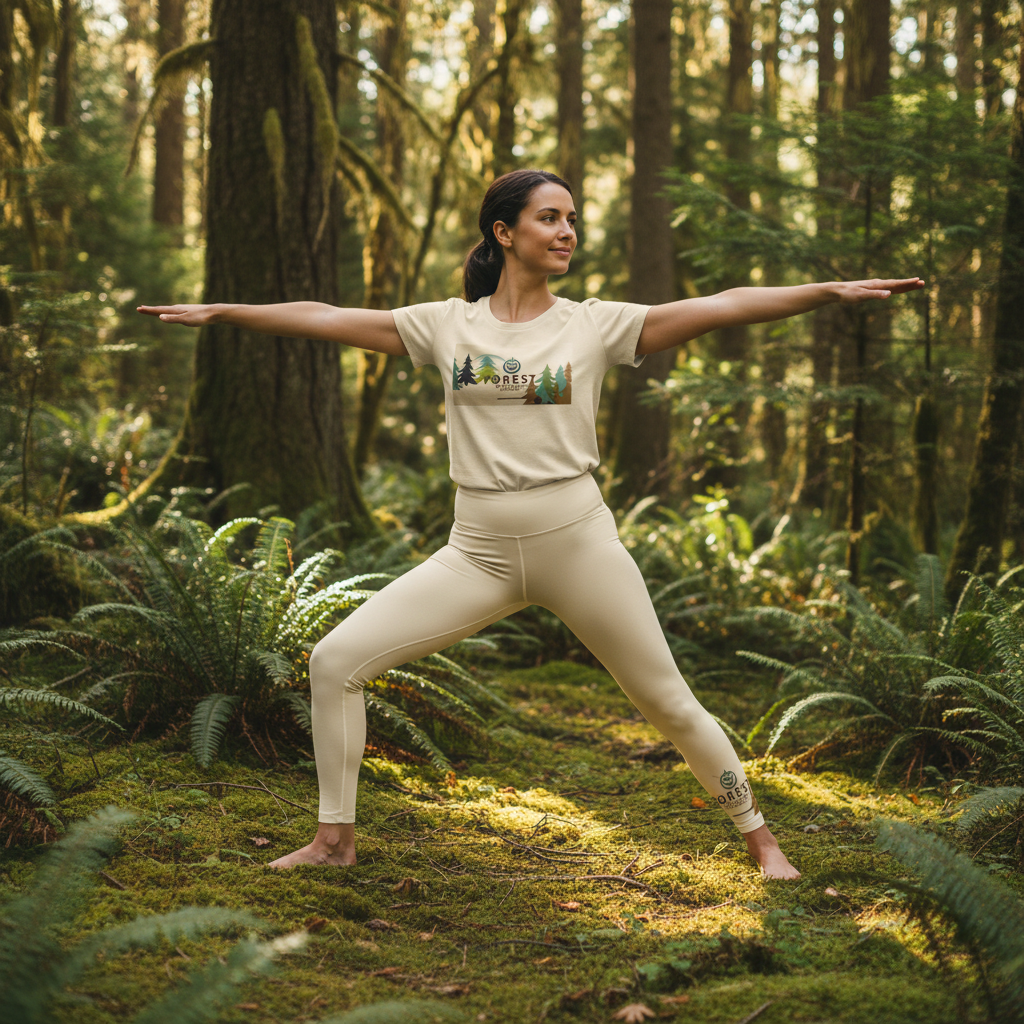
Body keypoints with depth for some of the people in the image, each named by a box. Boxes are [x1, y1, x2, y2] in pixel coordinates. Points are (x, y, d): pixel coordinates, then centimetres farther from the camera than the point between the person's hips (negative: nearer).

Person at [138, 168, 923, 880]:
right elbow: (325, 319, 7)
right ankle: (336, 839, 9)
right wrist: (220, 312, 8)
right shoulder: (449, 325, 5)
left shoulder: (596, 324, 0)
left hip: (577, 542, -2)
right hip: (478, 551, 2)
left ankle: (760, 838, 24)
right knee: (335, 661, -6)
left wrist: (831, 291, -14)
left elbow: (722, 307, -6)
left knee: (669, 704, 4)